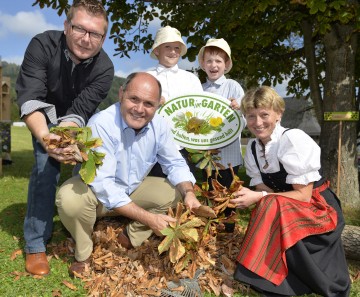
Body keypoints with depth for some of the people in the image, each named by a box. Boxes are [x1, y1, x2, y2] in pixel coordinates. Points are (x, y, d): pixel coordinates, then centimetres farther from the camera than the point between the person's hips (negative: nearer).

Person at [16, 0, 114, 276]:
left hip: (81, 122, 2)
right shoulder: (42, 45, -31)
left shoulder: (104, 68, -28)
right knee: (46, 167, -19)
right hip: (47, 118, -2)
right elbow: (30, 98, -38)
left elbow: (80, 112, -32)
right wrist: (46, 137, -57)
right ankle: (35, 244, -8)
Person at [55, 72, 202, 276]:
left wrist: (189, 193, -27)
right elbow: (103, 185, -34)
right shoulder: (102, 124, -31)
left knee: (177, 192, -13)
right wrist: (148, 217, -38)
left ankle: (130, 239, 2)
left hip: (134, 190, 5)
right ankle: (84, 253, -4)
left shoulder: (160, 125, -16)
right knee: (70, 198, -34)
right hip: (99, 193, -4)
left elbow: (175, 163, -5)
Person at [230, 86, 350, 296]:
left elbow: (304, 195, -22)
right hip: (285, 213, 6)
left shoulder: (294, 140, -22)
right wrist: (249, 195, -25)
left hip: (318, 210, -5)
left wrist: (259, 198, -28)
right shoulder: (252, 148, -1)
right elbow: (263, 190, -2)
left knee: (272, 208, -32)